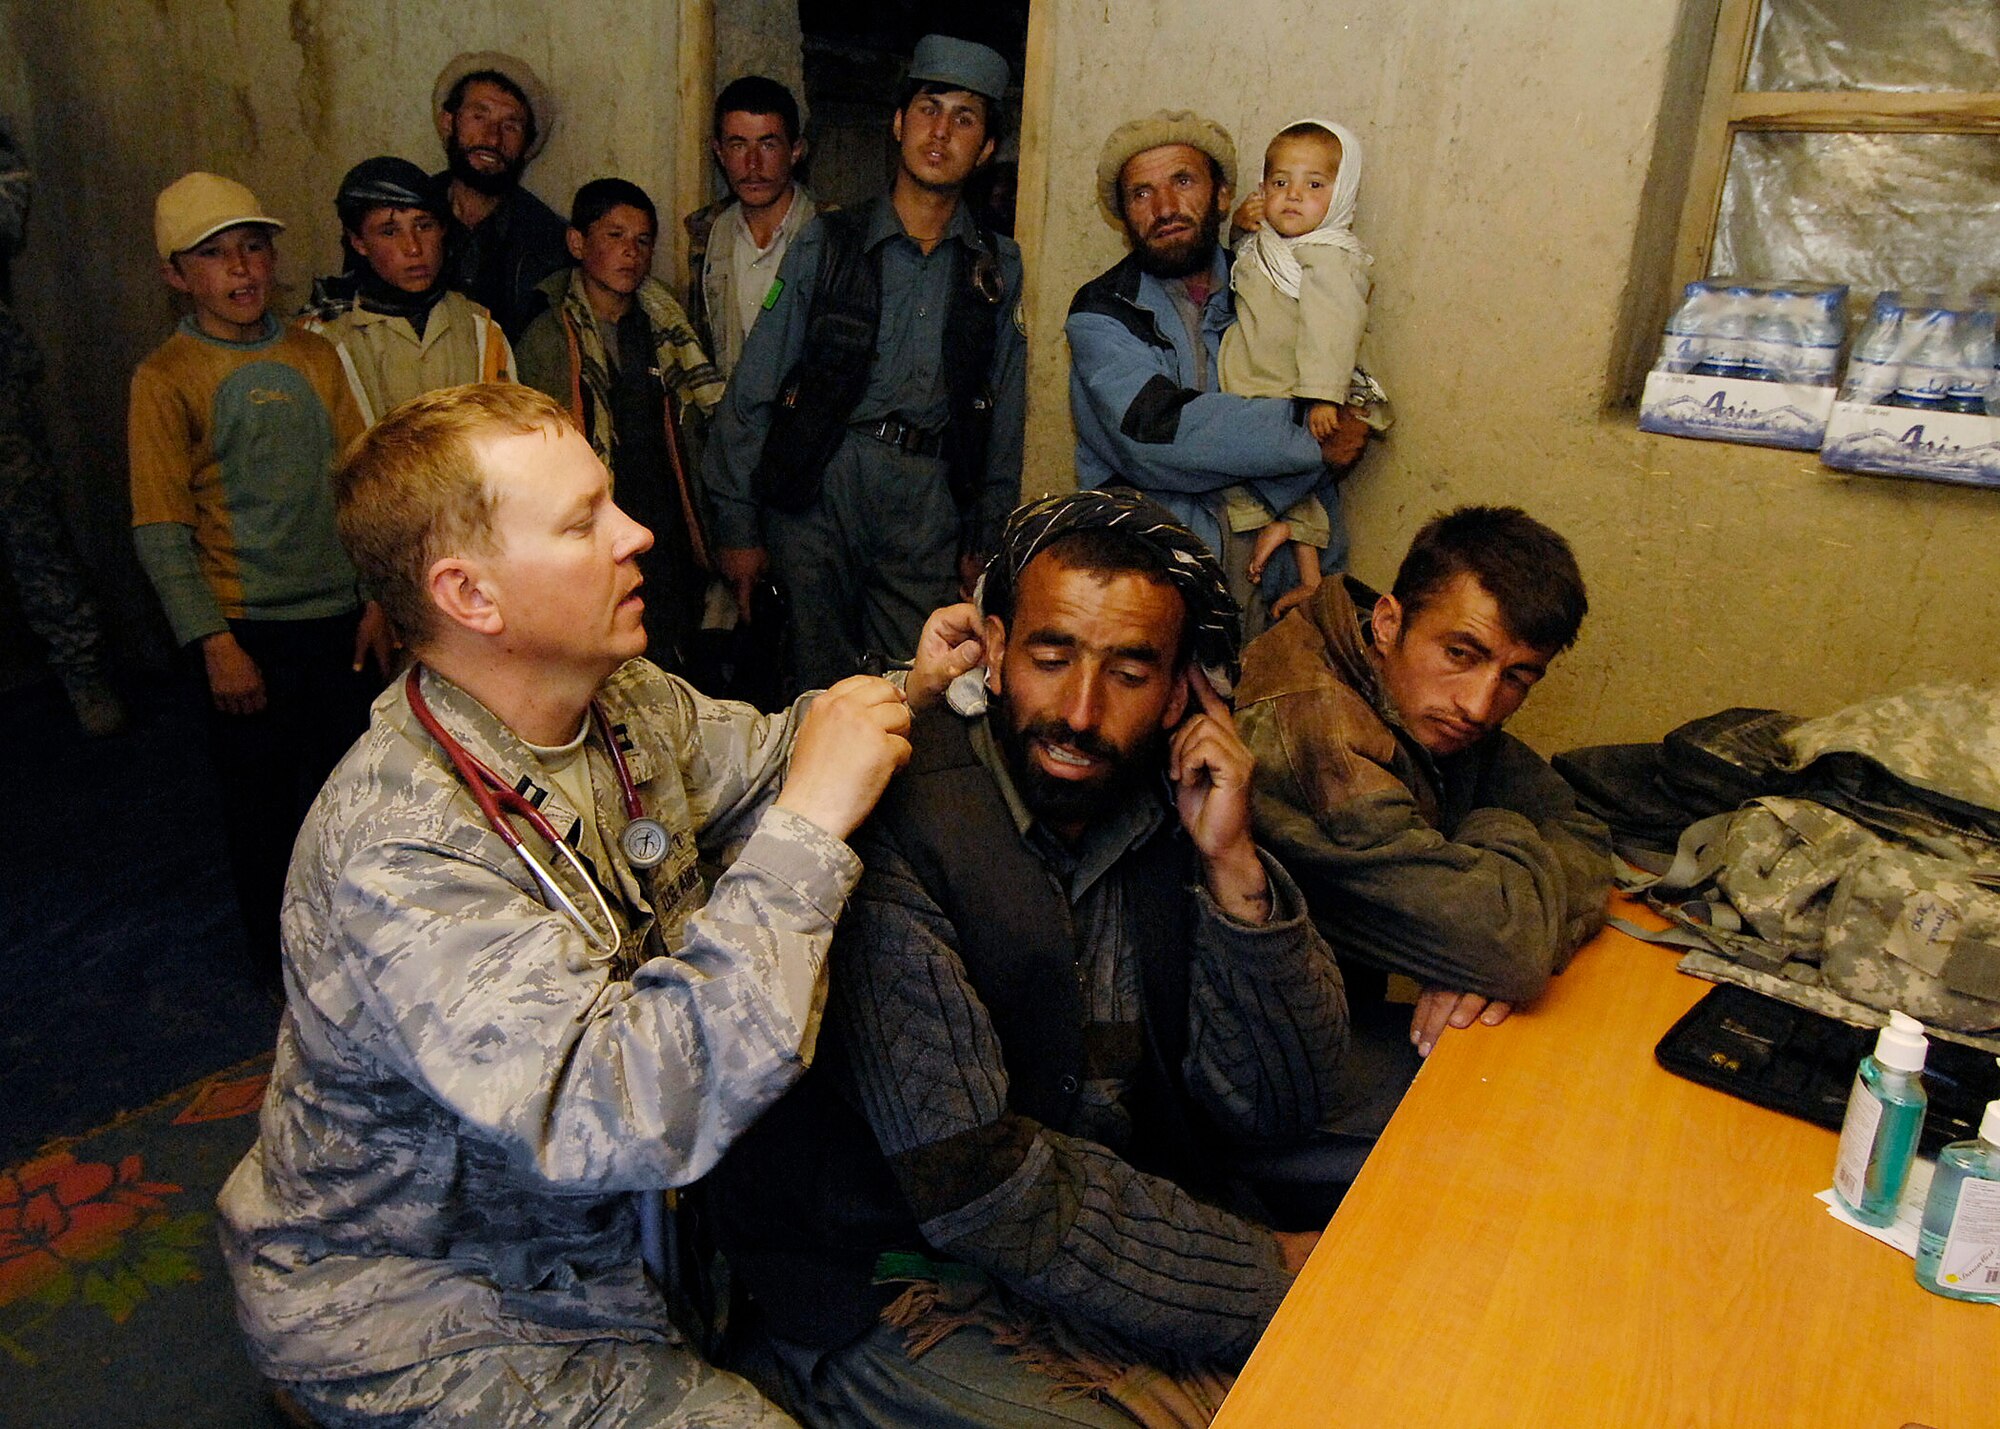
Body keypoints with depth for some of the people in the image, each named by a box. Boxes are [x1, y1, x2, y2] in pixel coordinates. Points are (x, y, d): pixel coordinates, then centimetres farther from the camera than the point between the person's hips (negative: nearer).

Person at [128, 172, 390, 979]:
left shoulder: (316, 357, 5)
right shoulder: (166, 379, -6)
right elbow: (161, 532, -9)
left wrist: (378, 597, 3)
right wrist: (215, 645, -13)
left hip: (339, 616, 3)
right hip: (245, 628, -3)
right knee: (261, 799, 10)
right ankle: (278, 957, 30)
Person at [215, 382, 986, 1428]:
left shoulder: (624, 701, -9)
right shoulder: (398, 852, -35)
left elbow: (759, 757, 11)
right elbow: (619, 1114, -43)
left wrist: (904, 688, -8)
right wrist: (806, 828, -41)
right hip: (420, 1319, -7)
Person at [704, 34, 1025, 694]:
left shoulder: (997, 267, 12)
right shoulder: (827, 242, 6)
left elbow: (1004, 416, 14)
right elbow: (754, 389, 4)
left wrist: (985, 540, 10)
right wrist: (738, 524, 0)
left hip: (931, 509, 1)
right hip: (818, 488, -1)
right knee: (818, 689, 2)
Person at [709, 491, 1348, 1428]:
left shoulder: (1172, 808, -3)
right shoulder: (889, 825, -22)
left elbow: (1278, 1112, -3)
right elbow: (980, 1186, -24)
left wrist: (1234, 868, -15)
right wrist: (1273, 1275, -17)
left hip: (1120, 1236, 6)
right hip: (882, 1293, -6)